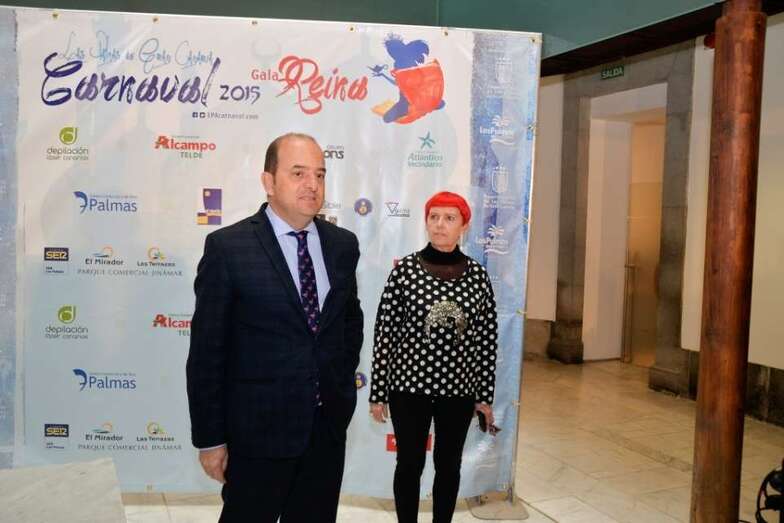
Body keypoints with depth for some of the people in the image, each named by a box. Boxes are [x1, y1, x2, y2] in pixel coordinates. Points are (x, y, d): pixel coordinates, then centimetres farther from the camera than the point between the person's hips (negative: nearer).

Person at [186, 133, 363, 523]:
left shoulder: (342, 244, 2)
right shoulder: (227, 246, -12)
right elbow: (207, 351, -10)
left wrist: (343, 385, 11)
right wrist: (210, 438, -8)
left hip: (329, 424, 5)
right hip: (259, 428, -4)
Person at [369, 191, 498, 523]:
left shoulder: (478, 275, -1)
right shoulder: (405, 269, -7)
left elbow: (487, 337, 3)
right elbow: (384, 331, -4)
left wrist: (486, 395, 4)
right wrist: (377, 392, -4)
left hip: (459, 387, 2)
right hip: (410, 383, -1)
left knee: (449, 464, 16)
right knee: (409, 464, 11)